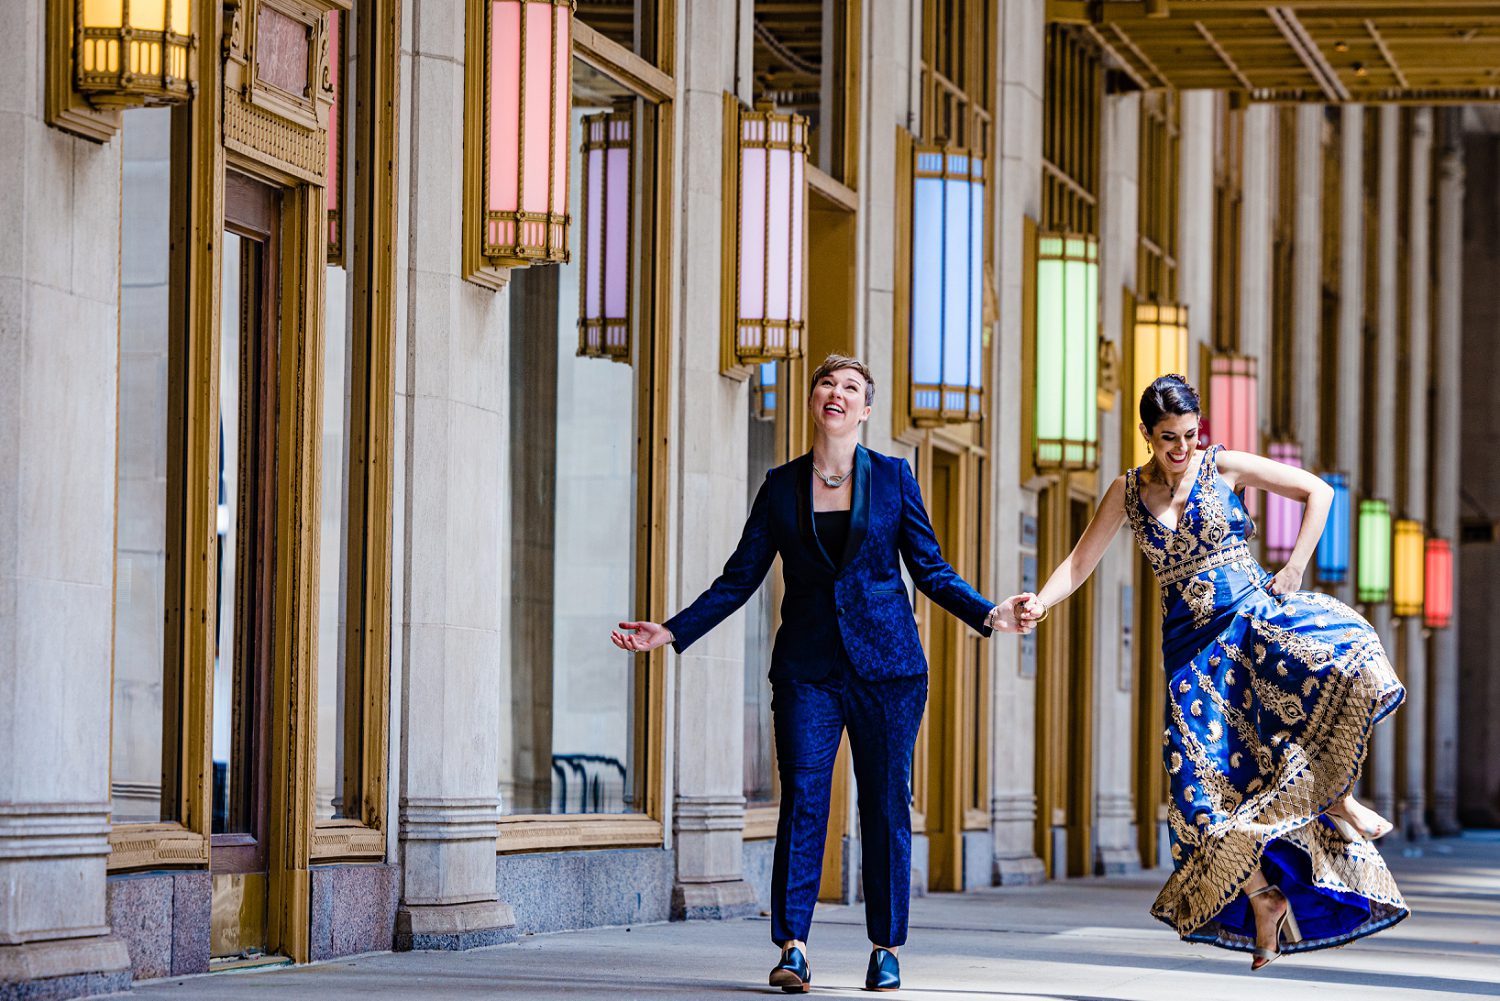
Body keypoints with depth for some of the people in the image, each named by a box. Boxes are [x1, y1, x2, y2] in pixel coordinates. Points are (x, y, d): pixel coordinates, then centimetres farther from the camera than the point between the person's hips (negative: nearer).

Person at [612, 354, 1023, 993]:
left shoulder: (892, 477, 6)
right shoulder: (783, 486, 8)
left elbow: (931, 571, 8)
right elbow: (740, 578, 9)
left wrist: (986, 614, -6)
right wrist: (672, 632, 2)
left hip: (886, 662, 0)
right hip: (808, 665, 0)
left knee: (885, 804, 1)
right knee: (802, 797, -10)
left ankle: (887, 951, 9)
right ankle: (792, 947, -12)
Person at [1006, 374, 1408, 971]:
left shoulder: (1224, 468, 1)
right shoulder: (1127, 492, 7)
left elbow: (1318, 491, 4)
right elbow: (1080, 562, 8)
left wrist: (1294, 569, -4)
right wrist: (1038, 605, -10)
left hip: (1255, 612, -2)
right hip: (1192, 642, 2)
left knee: (1335, 656, -34)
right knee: (1206, 771, -11)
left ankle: (1339, 797, -15)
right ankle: (1263, 897, 2)